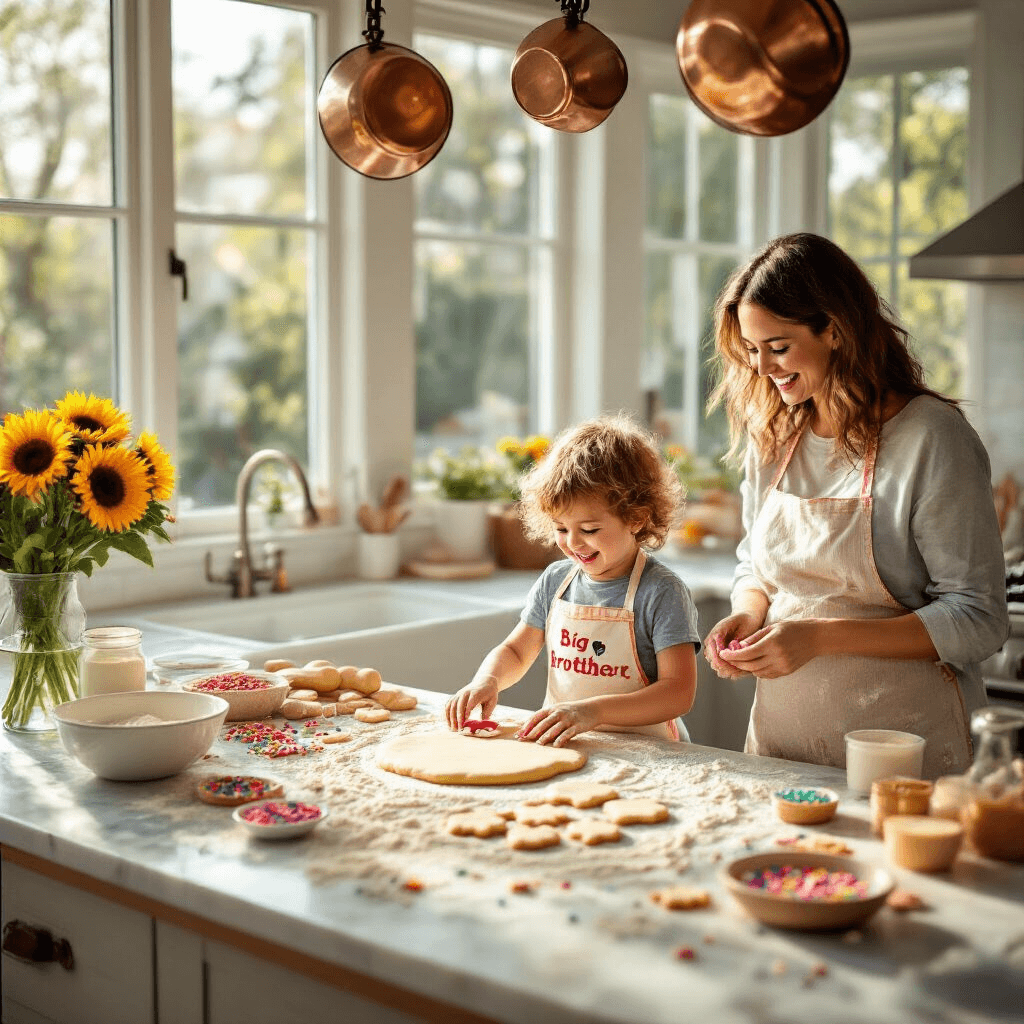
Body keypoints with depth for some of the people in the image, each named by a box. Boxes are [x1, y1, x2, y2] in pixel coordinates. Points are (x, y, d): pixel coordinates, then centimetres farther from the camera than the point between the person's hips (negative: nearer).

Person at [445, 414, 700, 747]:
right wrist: (487, 680, -3)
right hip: (559, 745, 4)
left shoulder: (661, 592, -9)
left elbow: (679, 693, -16)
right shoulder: (555, 580, 9)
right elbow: (515, 651, 20)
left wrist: (594, 710, -27)